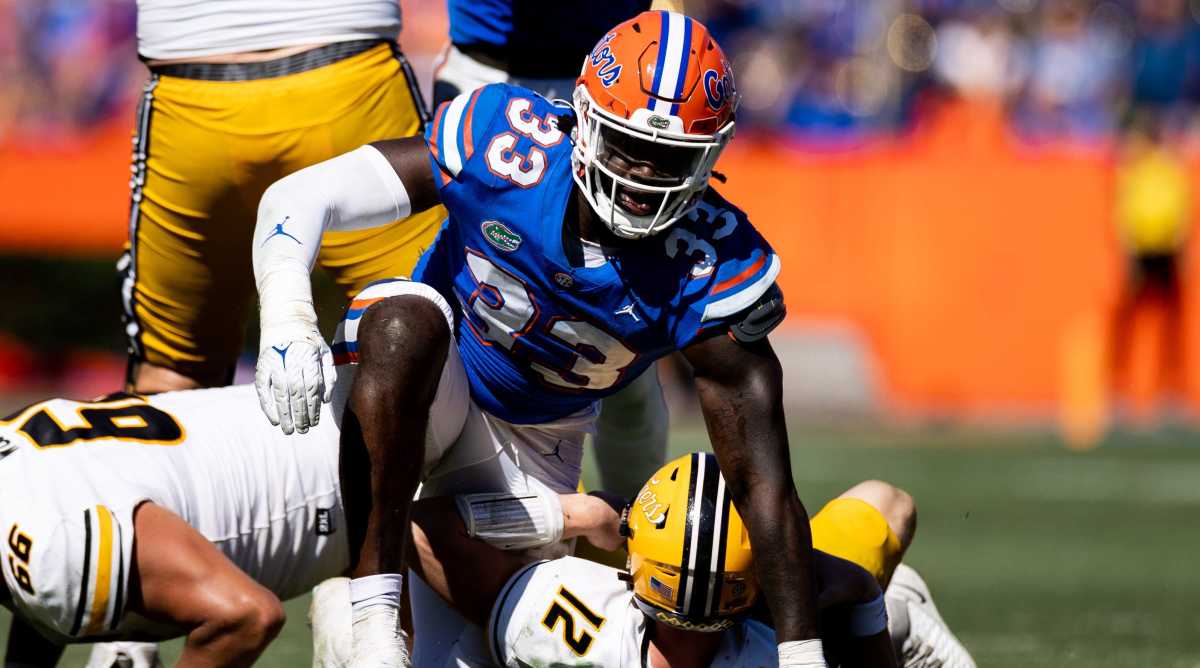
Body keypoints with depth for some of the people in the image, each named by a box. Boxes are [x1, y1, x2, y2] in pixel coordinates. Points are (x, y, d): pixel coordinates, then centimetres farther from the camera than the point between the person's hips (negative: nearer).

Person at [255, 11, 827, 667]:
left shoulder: (714, 270, -26)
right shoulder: (508, 146, -28)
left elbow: (763, 484, -24)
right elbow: (298, 197, -26)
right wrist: (289, 325, -45)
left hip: (532, 448, 3)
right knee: (409, 324, -38)